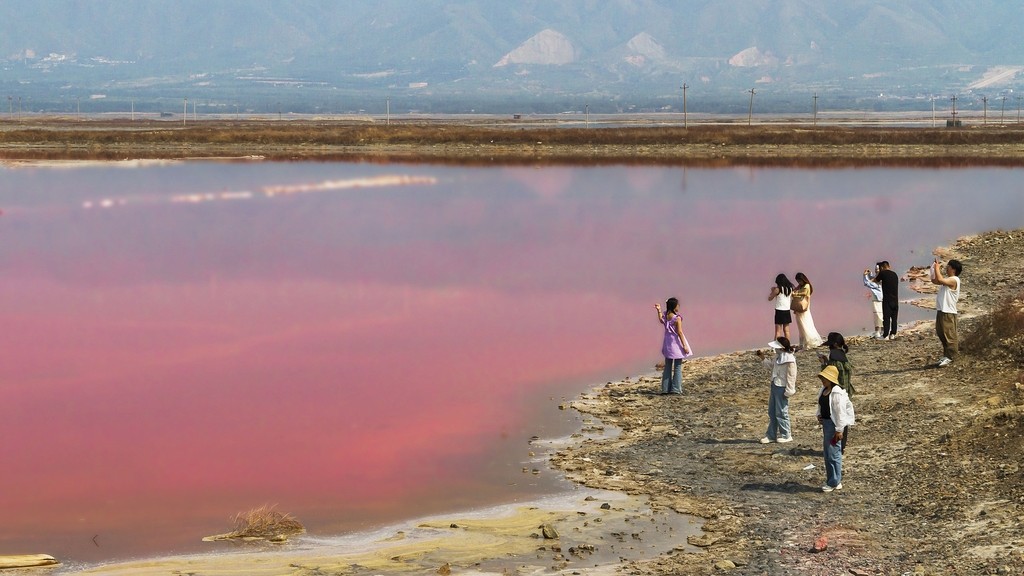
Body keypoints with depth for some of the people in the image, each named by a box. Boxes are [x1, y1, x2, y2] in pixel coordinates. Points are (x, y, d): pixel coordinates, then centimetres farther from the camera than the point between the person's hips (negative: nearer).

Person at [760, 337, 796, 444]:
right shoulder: (777, 356, 6)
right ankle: (771, 435, 22)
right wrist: (765, 358, 10)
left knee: (781, 412, 0)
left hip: (782, 388, -9)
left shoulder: (789, 360, -21)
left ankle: (786, 435, 14)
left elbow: (791, 377, -18)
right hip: (774, 385, 9)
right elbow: (771, 365, 24)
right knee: (772, 412, 14)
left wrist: (788, 391, -16)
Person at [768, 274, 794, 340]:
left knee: (778, 331, -4)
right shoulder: (790, 289, 4)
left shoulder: (778, 289, -11)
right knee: (786, 330, 11)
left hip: (779, 311, -5)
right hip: (787, 311, 5)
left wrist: (772, 291, 13)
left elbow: (770, 298, -4)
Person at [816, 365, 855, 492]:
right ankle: (836, 480, 23)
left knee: (832, 453, -5)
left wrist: (839, 430, -20)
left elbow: (840, 411, -20)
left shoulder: (836, 393, -19)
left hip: (833, 423, -10)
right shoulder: (824, 390, 9)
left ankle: (833, 483, 3)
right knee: (828, 452, 15)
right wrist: (819, 415, 6)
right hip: (825, 422, 10)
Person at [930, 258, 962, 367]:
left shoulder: (954, 280, -14)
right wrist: (934, 268, 12)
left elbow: (940, 280, -30)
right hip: (941, 311, 10)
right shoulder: (947, 278, 15)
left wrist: (937, 268, -17)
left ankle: (950, 357, -1)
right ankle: (946, 355, 24)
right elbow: (934, 280, 25)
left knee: (949, 335, -5)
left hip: (948, 312, -10)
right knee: (941, 334, 15)